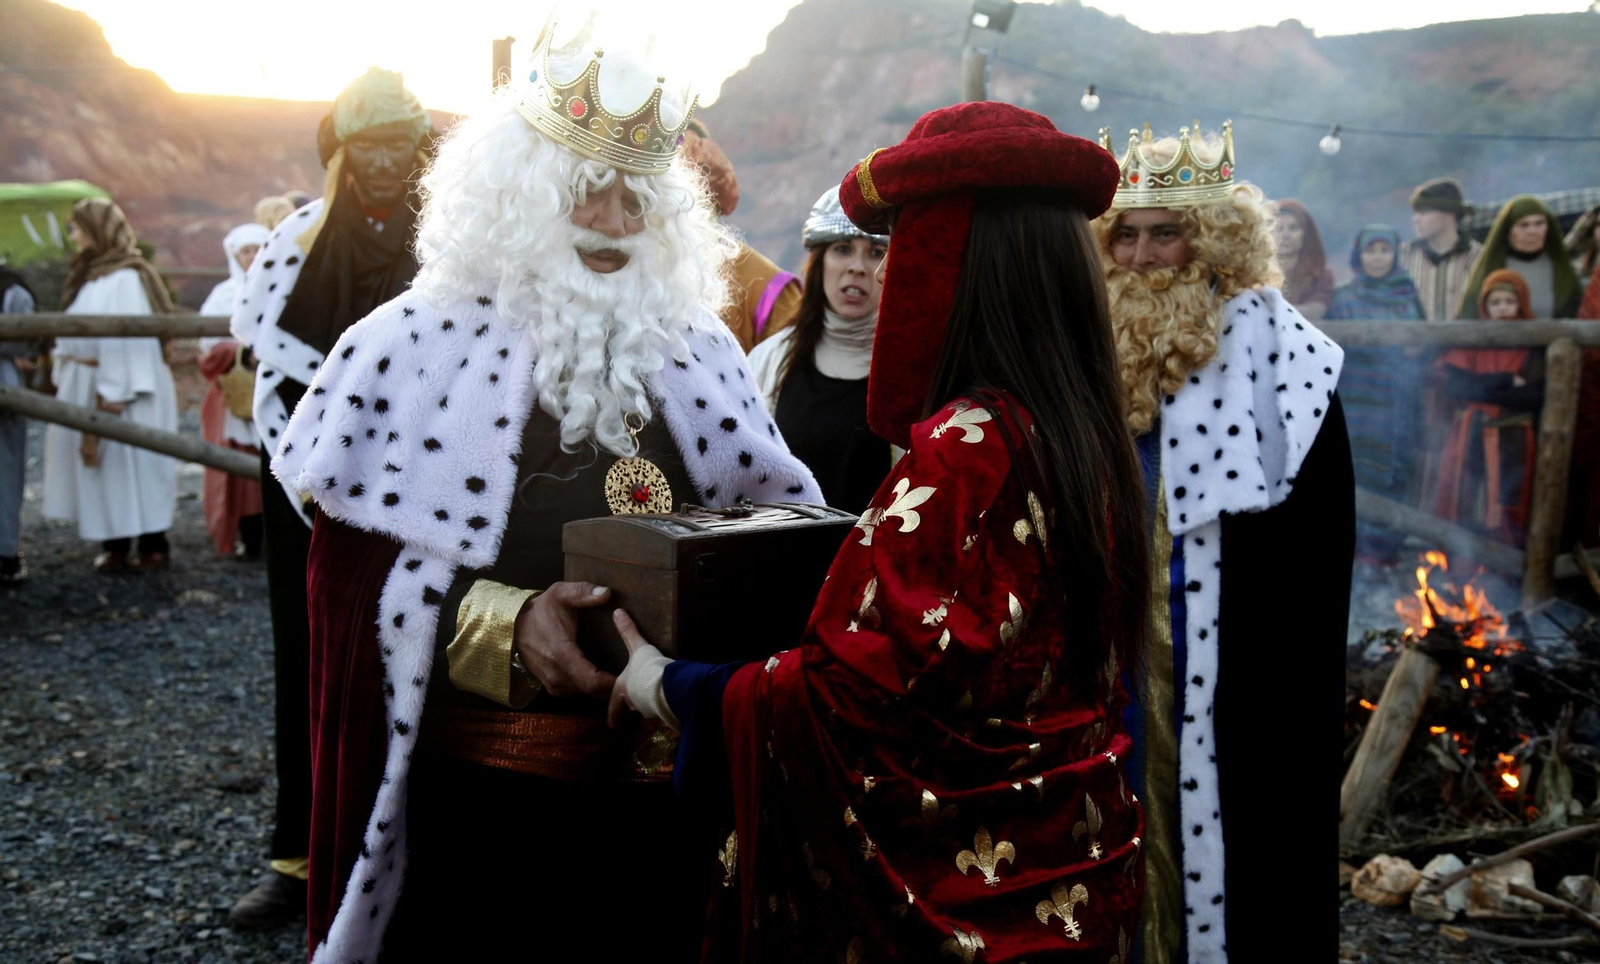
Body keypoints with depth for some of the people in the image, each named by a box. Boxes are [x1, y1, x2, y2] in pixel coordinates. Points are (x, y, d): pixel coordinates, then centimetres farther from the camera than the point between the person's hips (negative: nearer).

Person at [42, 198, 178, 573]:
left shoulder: (126, 278, -16)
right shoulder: (89, 274, 10)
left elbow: (128, 337, -19)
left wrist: (114, 396, -20)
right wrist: (65, 373, 11)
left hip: (122, 388, -9)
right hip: (85, 385, 9)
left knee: (129, 462, 0)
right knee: (98, 464, 11)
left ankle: (153, 544, 10)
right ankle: (114, 545, 19)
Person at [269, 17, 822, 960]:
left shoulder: (696, 350, 8)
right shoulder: (417, 348, -4)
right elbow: (358, 584, -7)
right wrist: (503, 625, -22)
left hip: (667, 791, 4)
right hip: (481, 802, -3)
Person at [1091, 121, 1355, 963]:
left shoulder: (1274, 350, -8)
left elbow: (1316, 544, -10)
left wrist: (1298, 669, -13)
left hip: (1226, 670, -5)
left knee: (1223, 850, 3)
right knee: (1136, 830, 14)